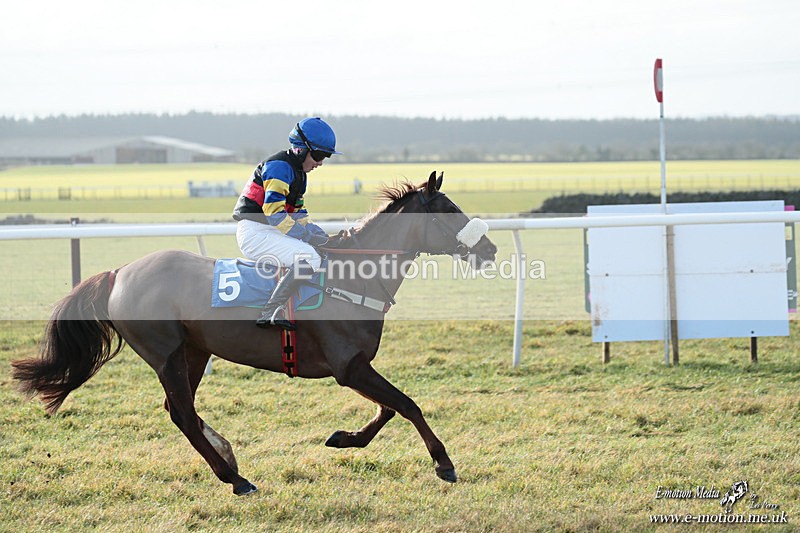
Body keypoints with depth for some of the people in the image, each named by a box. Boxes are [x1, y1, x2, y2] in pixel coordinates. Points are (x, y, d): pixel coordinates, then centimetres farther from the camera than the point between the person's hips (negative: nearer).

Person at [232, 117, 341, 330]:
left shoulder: (298, 172, 18)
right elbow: (274, 215, -23)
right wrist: (309, 236, -20)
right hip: (255, 232, -11)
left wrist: (322, 236, 3)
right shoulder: (280, 167, -15)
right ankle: (269, 313, -28)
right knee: (309, 257, -27)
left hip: (270, 232, 11)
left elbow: (297, 214, 20)